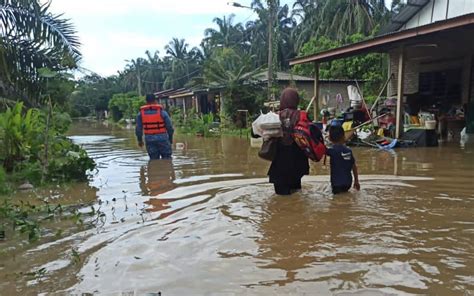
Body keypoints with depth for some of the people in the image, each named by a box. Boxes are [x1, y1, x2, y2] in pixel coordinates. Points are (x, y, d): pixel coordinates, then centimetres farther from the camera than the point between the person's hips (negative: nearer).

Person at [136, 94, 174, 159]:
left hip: (149, 140, 3)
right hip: (162, 139, -2)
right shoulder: (162, 112, -6)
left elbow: (138, 129, 4)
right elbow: (170, 127, -3)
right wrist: (170, 138, 13)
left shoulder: (141, 114, 1)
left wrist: (140, 140, 18)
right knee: (167, 159, 6)